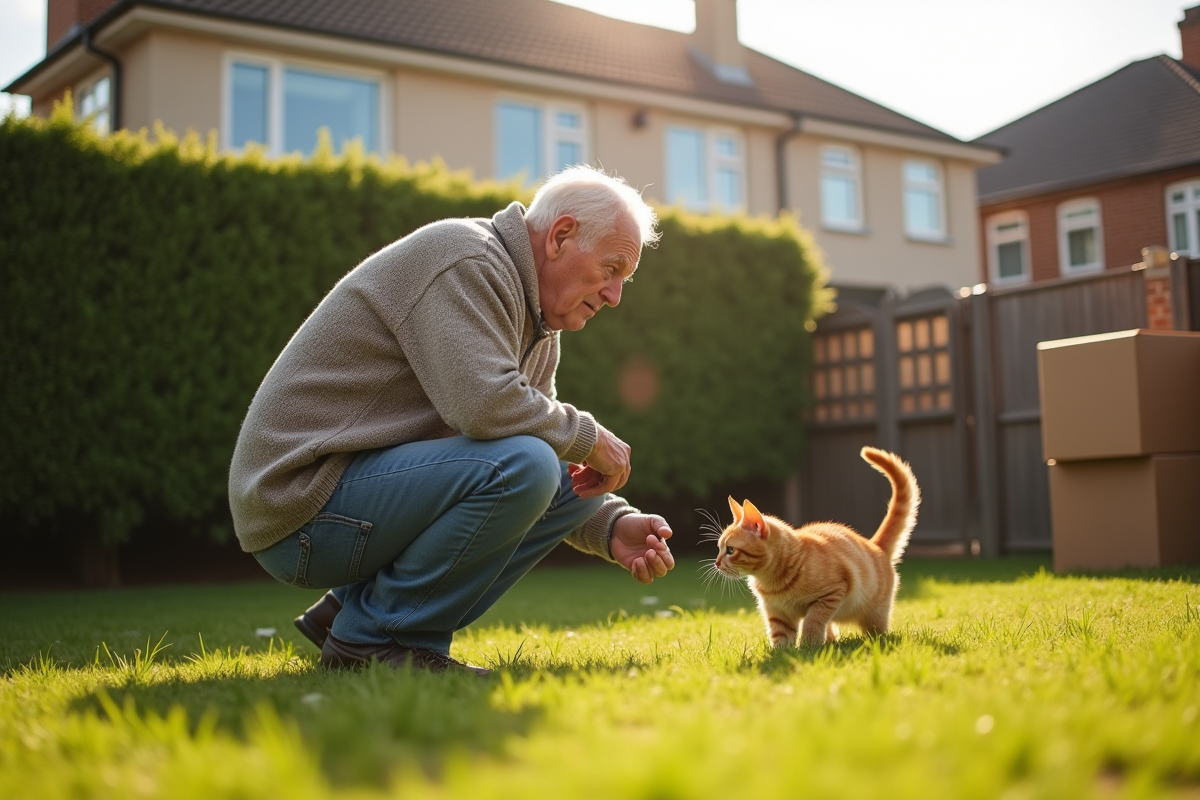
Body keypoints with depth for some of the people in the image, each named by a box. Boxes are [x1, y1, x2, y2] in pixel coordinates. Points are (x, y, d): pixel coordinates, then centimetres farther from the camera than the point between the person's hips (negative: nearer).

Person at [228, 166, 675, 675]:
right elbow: (484, 404, -29)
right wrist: (588, 438, -13)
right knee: (520, 464, -27)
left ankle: (353, 608, 7)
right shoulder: (464, 259, -14)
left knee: (574, 485, 7)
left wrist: (612, 527, -3)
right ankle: (374, 635, -9)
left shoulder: (536, 330, 15)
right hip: (303, 504, -10)